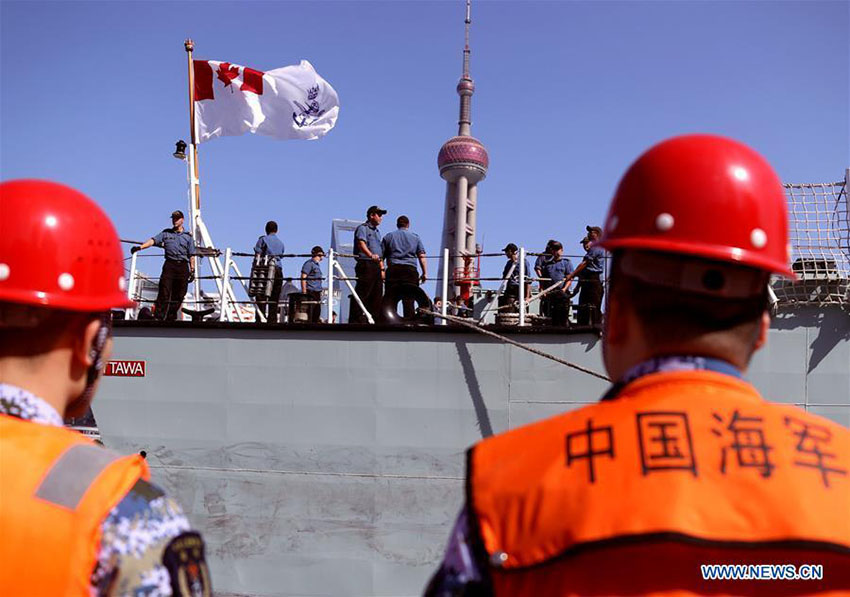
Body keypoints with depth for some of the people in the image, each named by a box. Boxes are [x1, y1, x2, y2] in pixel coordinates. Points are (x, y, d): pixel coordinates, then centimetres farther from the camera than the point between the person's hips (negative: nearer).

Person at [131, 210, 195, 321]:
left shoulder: (188, 236, 15)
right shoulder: (166, 233, 15)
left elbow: (191, 255, 12)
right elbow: (153, 240, 0)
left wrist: (192, 270, 5)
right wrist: (140, 247, -16)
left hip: (183, 267, 1)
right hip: (169, 265, -1)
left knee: (179, 294, -1)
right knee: (165, 291, -11)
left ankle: (171, 318, 5)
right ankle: (159, 317, -12)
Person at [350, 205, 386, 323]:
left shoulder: (377, 232, 25)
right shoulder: (362, 228, -1)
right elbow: (361, 243, -20)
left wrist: (382, 268, 19)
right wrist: (371, 255, -38)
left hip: (376, 266, 9)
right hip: (366, 265, -9)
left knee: (377, 296, 7)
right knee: (362, 294, -12)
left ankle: (375, 320, 11)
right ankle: (356, 320, -13)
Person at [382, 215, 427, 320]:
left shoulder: (388, 236, 17)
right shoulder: (415, 237, 15)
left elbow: (381, 256, 10)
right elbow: (422, 256, 5)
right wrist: (425, 273, 3)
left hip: (392, 270, 1)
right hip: (410, 270, -1)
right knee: (409, 300, -4)